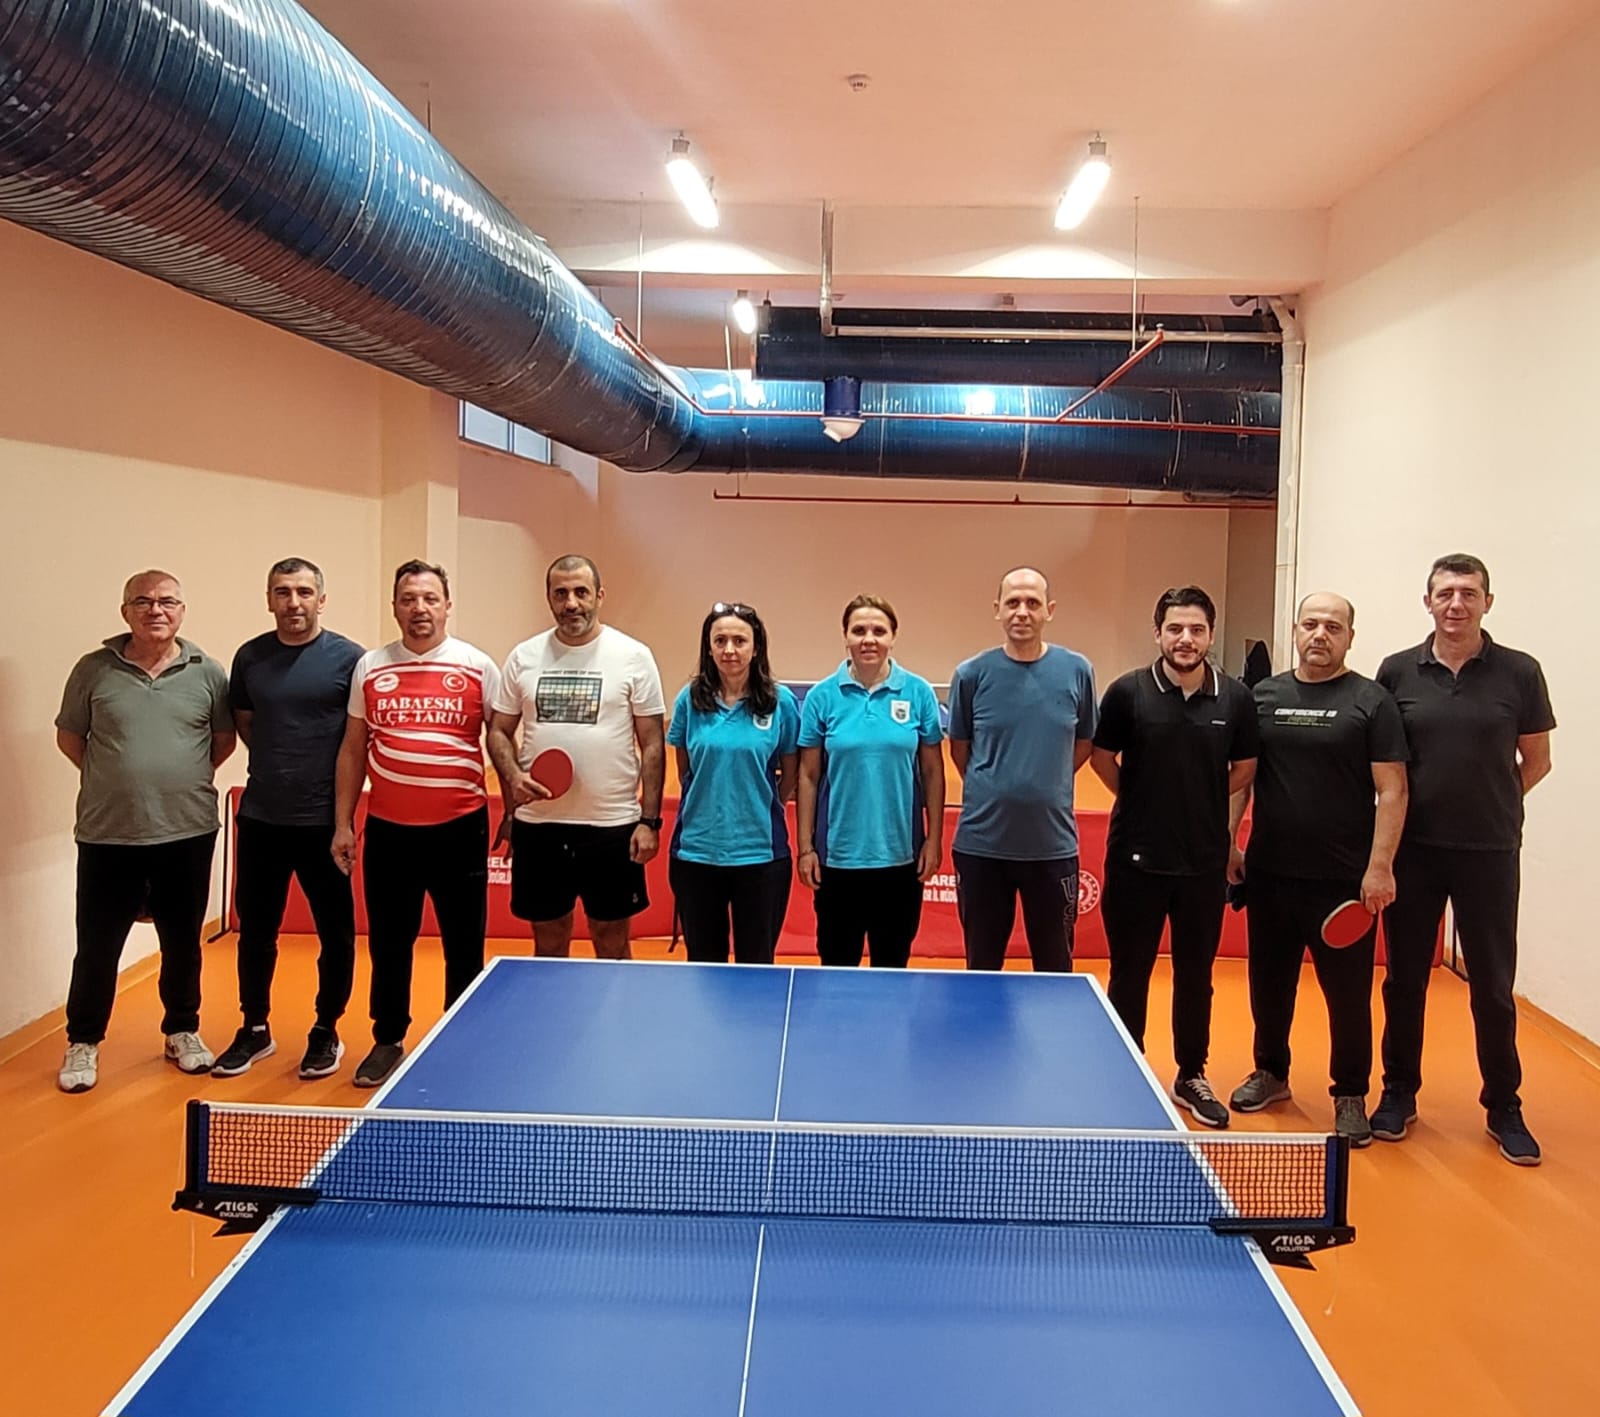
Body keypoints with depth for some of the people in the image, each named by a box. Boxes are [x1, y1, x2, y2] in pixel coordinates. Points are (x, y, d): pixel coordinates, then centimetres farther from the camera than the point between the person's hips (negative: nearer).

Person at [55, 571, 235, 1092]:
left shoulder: (206, 672, 0)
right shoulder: (94, 669, -1)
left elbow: (224, 740, 10)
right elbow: (69, 736, 10)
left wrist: (184, 778, 5)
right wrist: (111, 779, 6)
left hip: (187, 833, 1)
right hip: (108, 835, -1)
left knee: (183, 942, 14)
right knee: (97, 945, 8)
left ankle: (182, 1031, 31)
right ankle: (83, 1043, 25)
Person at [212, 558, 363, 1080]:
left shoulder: (347, 657, -7)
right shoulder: (250, 656, 5)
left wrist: (339, 779, -5)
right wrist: (278, 761, 10)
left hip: (324, 820, -3)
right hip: (260, 817, 4)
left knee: (335, 931, 6)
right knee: (255, 929, 14)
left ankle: (326, 1032, 23)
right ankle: (255, 1030, 30)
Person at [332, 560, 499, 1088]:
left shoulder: (478, 667, -1)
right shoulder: (369, 667, 6)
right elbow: (353, 750, 11)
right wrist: (342, 823, 7)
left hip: (459, 828, -2)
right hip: (388, 830, 2)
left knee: (464, 945, 7)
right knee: (388, 944, 12)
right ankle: (388, 1041, 30)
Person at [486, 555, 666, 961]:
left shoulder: (634, 656, -2)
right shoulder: (524, 657, 5)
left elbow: (652, 744, -1)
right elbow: (499, 731, 11)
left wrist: (649, 820, -7)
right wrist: (513, 777, -9)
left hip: (612, 825, -2)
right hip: (537, 824, 2)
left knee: (612, 943, 9)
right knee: (548, 943, 13)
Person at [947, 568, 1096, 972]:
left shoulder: (1077, 672, -2)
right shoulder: (971, 675, -4)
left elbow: (1083, 744, 11)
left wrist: (1046, 786, 8)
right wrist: (993, 791, 8)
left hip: (1053, 844, 0)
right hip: (981, 843, 0)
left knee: (1055, 969, 11)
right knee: (982, 965, 13)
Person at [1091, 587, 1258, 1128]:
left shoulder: (1235, 698, -1)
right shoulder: (1128, 692, -7)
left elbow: (1244, 768, 12)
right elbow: (1102, 758, 6)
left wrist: (1201, 804, 9)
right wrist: (1146, 802, 5)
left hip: (1205, 861, 2)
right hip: (1136, 858, -1)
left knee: (1196, 975, 13)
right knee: (1129, 974, 8)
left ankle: (1192, 1076, 29)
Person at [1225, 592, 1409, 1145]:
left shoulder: (1371, 701, -3)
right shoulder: (1263, 696, 7)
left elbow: (1392, 789, -6)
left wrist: (1380, 865, -13)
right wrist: (1227, 844, 6)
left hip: (1346, 879, -3)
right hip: (1270, 872, 4)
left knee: (1349, 992, 5)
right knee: (1270, 981, 15)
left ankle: (1350, 1095, 22)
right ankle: (1271, 1073, 35)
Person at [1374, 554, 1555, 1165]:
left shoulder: (1519, 672, -2)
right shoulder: (1397, 672, 1)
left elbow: (1536, 761, 7)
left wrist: (1489, 802, 1)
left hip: (1490, 852, -1)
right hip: (1412, 848, 1)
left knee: (1492, 985, 7)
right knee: (1404, 977, 10)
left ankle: (1504, 1108, 24)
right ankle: (1399, 1094, 26)